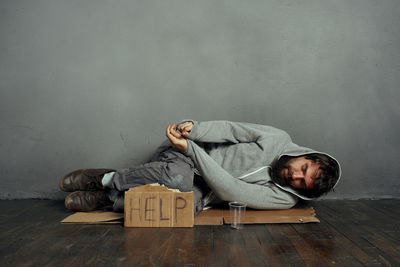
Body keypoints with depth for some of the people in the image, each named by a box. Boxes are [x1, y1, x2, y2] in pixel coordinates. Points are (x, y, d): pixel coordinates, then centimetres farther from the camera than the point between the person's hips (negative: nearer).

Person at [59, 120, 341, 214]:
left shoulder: (284, 199, -12)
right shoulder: (278, 139, -8)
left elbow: (230, 189, -21)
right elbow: (232, 129, -6)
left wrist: (189, 148, -27)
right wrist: (194, 127, -25)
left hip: (204, 191, 0)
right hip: (186, 153, 0)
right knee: (177, 178, -37)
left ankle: (106, 200, -15)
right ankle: (109, 180, -13)